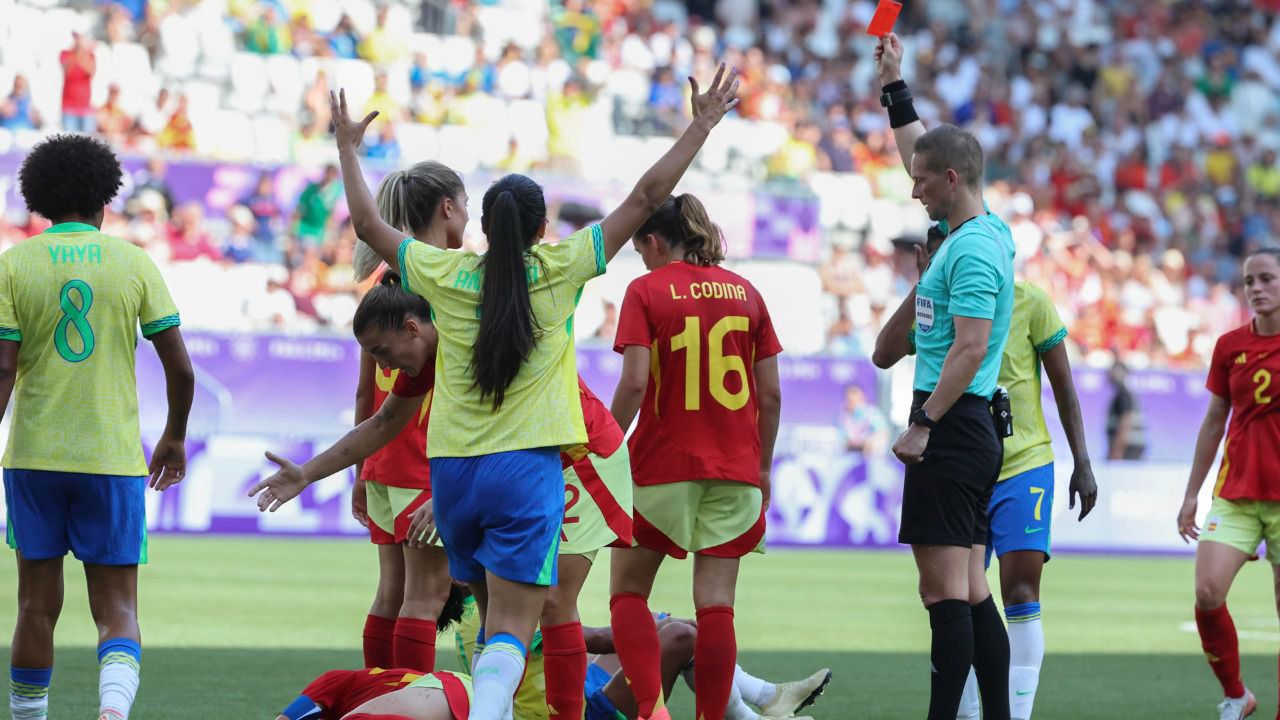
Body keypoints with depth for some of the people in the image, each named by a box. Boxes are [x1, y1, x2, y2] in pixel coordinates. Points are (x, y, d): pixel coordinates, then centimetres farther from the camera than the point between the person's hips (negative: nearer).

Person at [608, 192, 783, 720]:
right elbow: (771, 392, 7)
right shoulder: (745, 293, 8)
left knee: (628, 591, 9)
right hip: (734, 472, 3)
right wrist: (763, 466, 15)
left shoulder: (646, 290, -4)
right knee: (716, 604, 3)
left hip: (662, 467, -3)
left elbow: (633, 383, -13)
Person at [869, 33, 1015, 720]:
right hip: (969, 430, 10)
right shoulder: (982, 230, 14)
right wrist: (893, 86, 33)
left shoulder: (972, 252, -14)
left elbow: (970, 349, -21)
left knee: (945, 587, -12)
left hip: (952, 430, -10)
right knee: (971, 589, 9)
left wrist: (922, 423, -22)